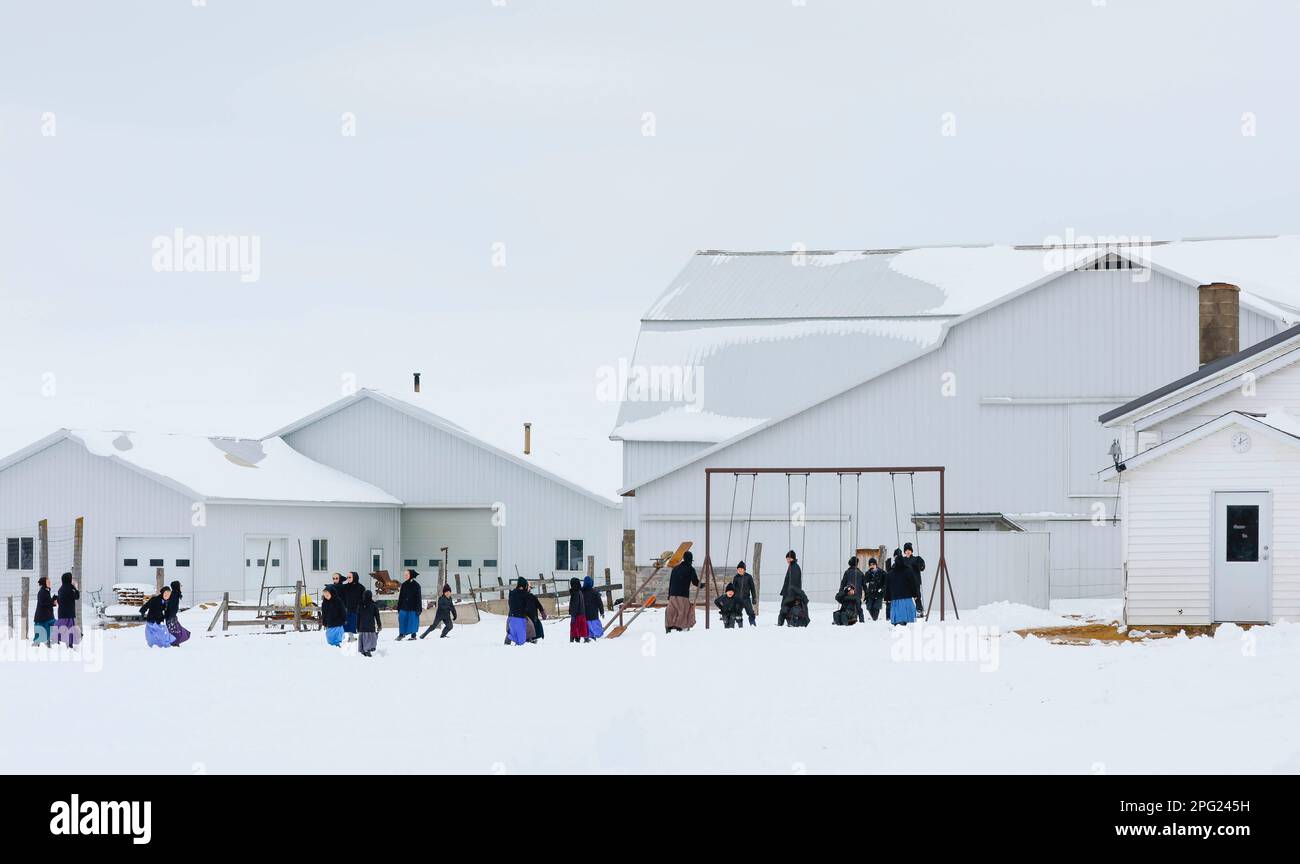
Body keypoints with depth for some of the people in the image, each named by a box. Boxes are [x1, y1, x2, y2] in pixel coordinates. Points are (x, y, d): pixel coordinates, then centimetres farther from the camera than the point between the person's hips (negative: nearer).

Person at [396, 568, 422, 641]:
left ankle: (413, 635, 10)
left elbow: (418, 597, -5)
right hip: (404, 606, 4)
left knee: (413, 621, 1)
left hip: (412, 607, -4)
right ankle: (401, 634, 7)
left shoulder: (416, 585, -5)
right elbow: (400, 597, 12)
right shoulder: (404, 585, 8)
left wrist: (418, 609, -9)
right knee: (402, 620, -1)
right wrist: (399, 607, 9)